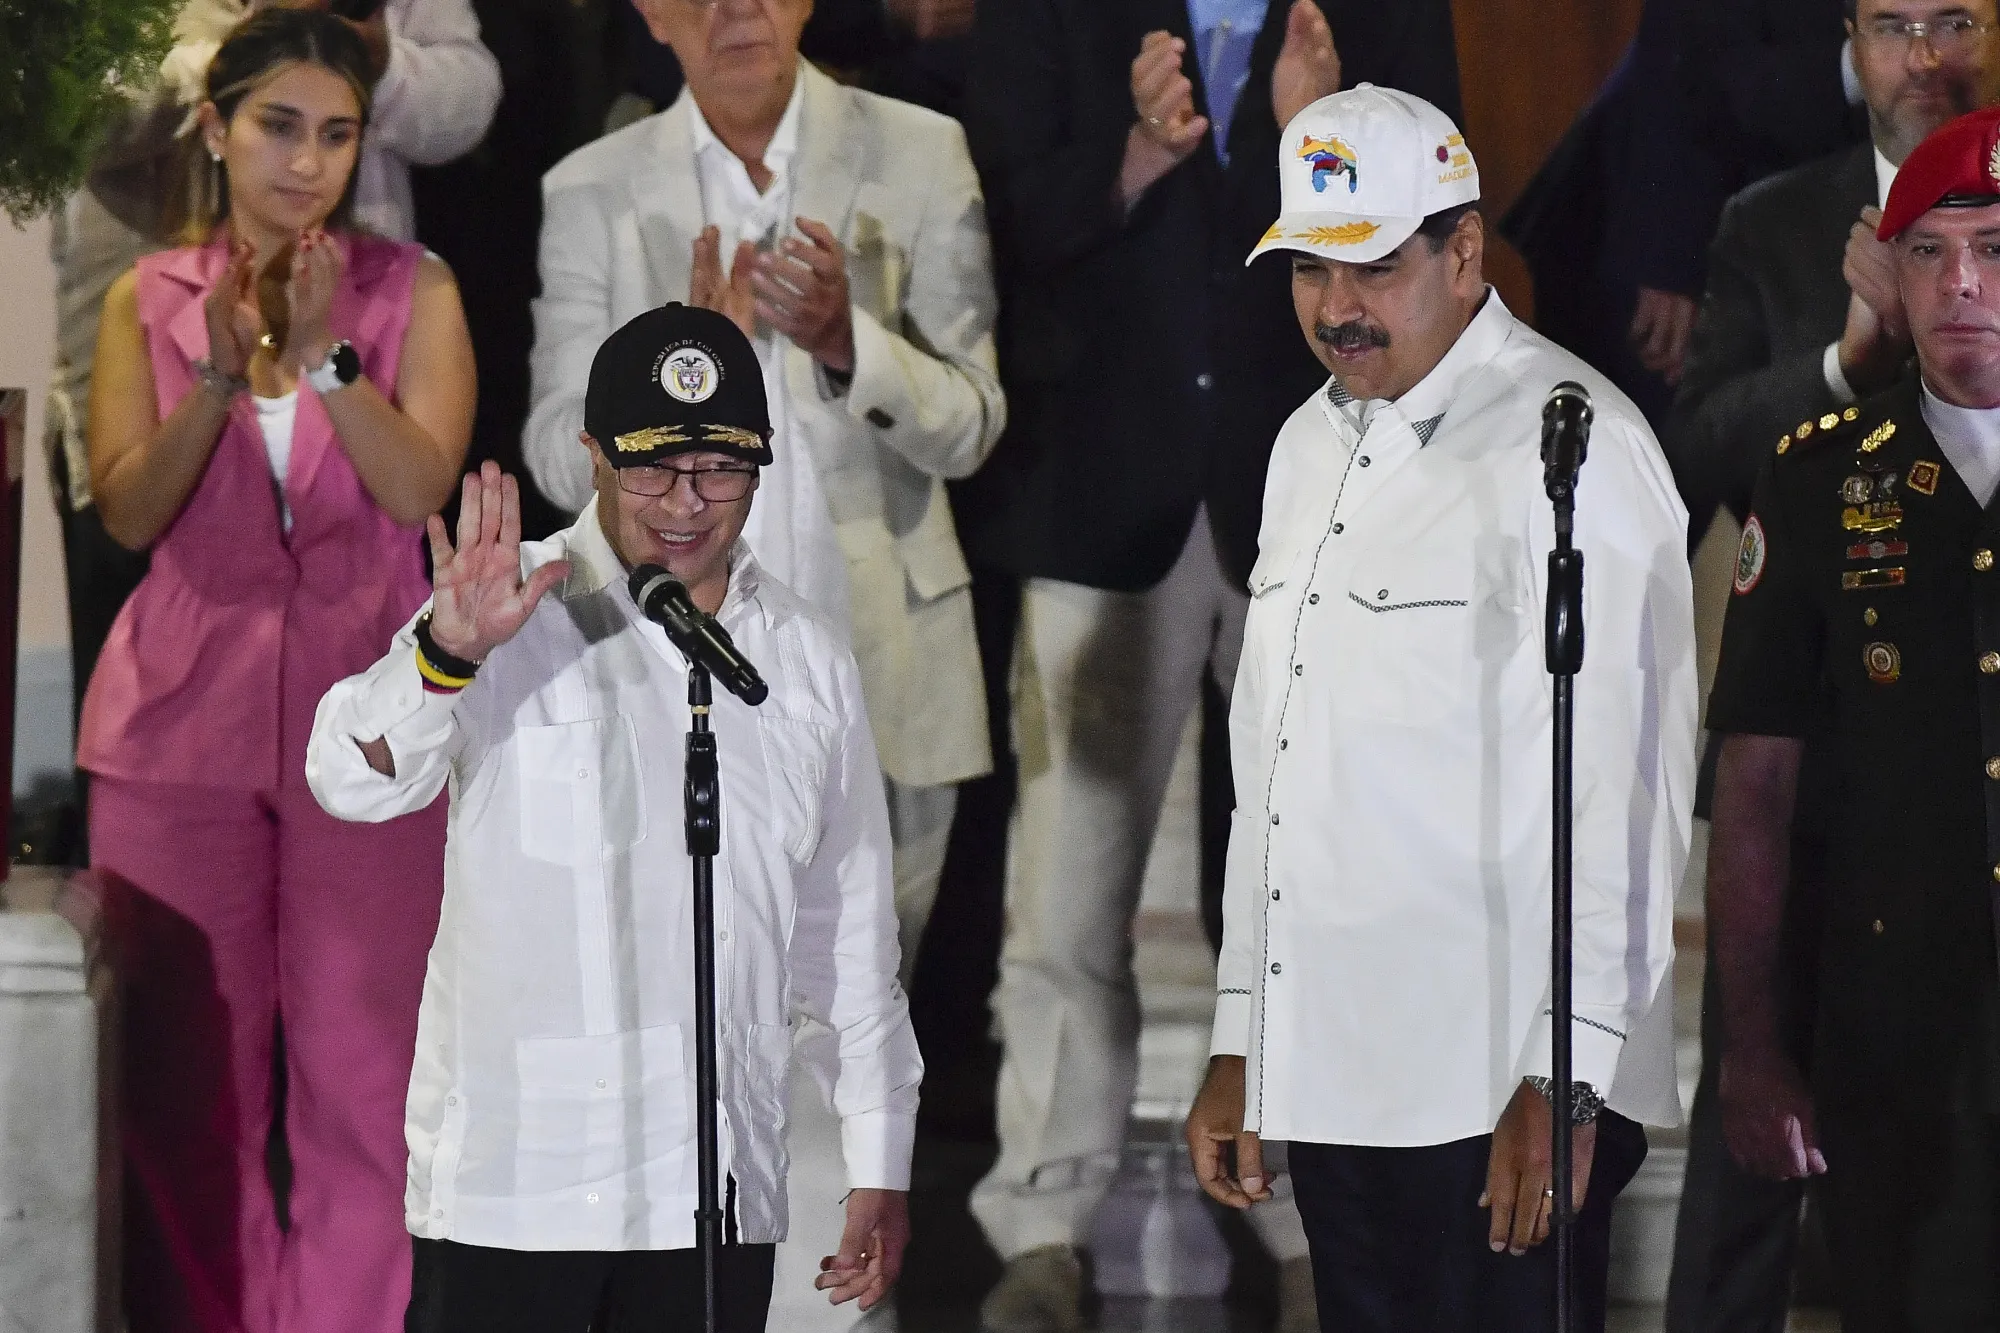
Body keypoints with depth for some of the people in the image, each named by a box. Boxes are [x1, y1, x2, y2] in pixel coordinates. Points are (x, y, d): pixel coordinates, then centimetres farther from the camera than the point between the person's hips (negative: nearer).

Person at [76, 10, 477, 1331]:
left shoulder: (411, 290, 5)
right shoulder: (148, 300, 8)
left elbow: (419, 487, -8)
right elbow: (128, 507, -4)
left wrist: (325, 354, -21)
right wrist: (222, 376, -19)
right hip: (185, 716, 1)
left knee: (360, 1069, -7)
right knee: (185, 1073, 1)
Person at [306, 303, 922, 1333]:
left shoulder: (809, 661, 11)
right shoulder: (517, 618, -3)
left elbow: (850, 929, 17)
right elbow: (353, 780, -18)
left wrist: (879, 1166, 17)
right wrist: (448, 653, -37)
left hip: (715, 1202, 4)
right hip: (507, 1180, -4)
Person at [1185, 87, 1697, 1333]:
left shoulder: (1569, 443, -8)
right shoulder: (1315, 445, 18)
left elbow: (1618, 779, -13)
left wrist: (1567, 1076, -17)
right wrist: (1242, 1045, 20)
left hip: (1498, 1091, -8)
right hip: (1331, 1080, 8)